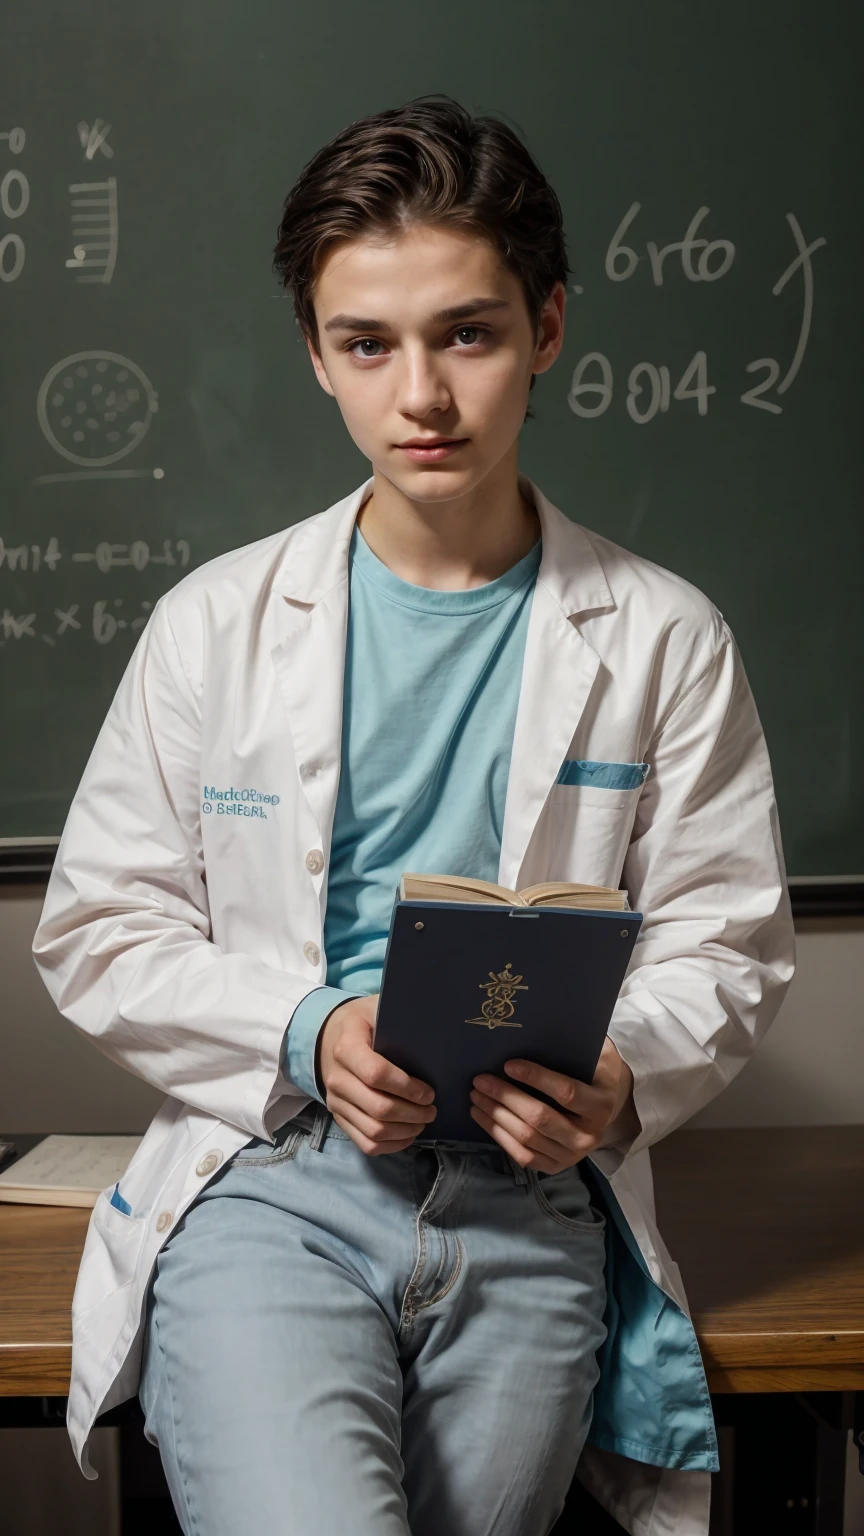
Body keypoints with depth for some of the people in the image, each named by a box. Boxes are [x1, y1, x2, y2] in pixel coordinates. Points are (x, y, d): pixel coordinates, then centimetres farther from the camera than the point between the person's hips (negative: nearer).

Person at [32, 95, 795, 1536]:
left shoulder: (663, 640, 5)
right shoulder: (215, 623, 5)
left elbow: (729, 944, 8)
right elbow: (96, 932, 6)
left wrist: (622, 1076, -13)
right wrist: (307, 1035, -10)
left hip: (533, 1206, 2)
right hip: (267, 1177, -1)